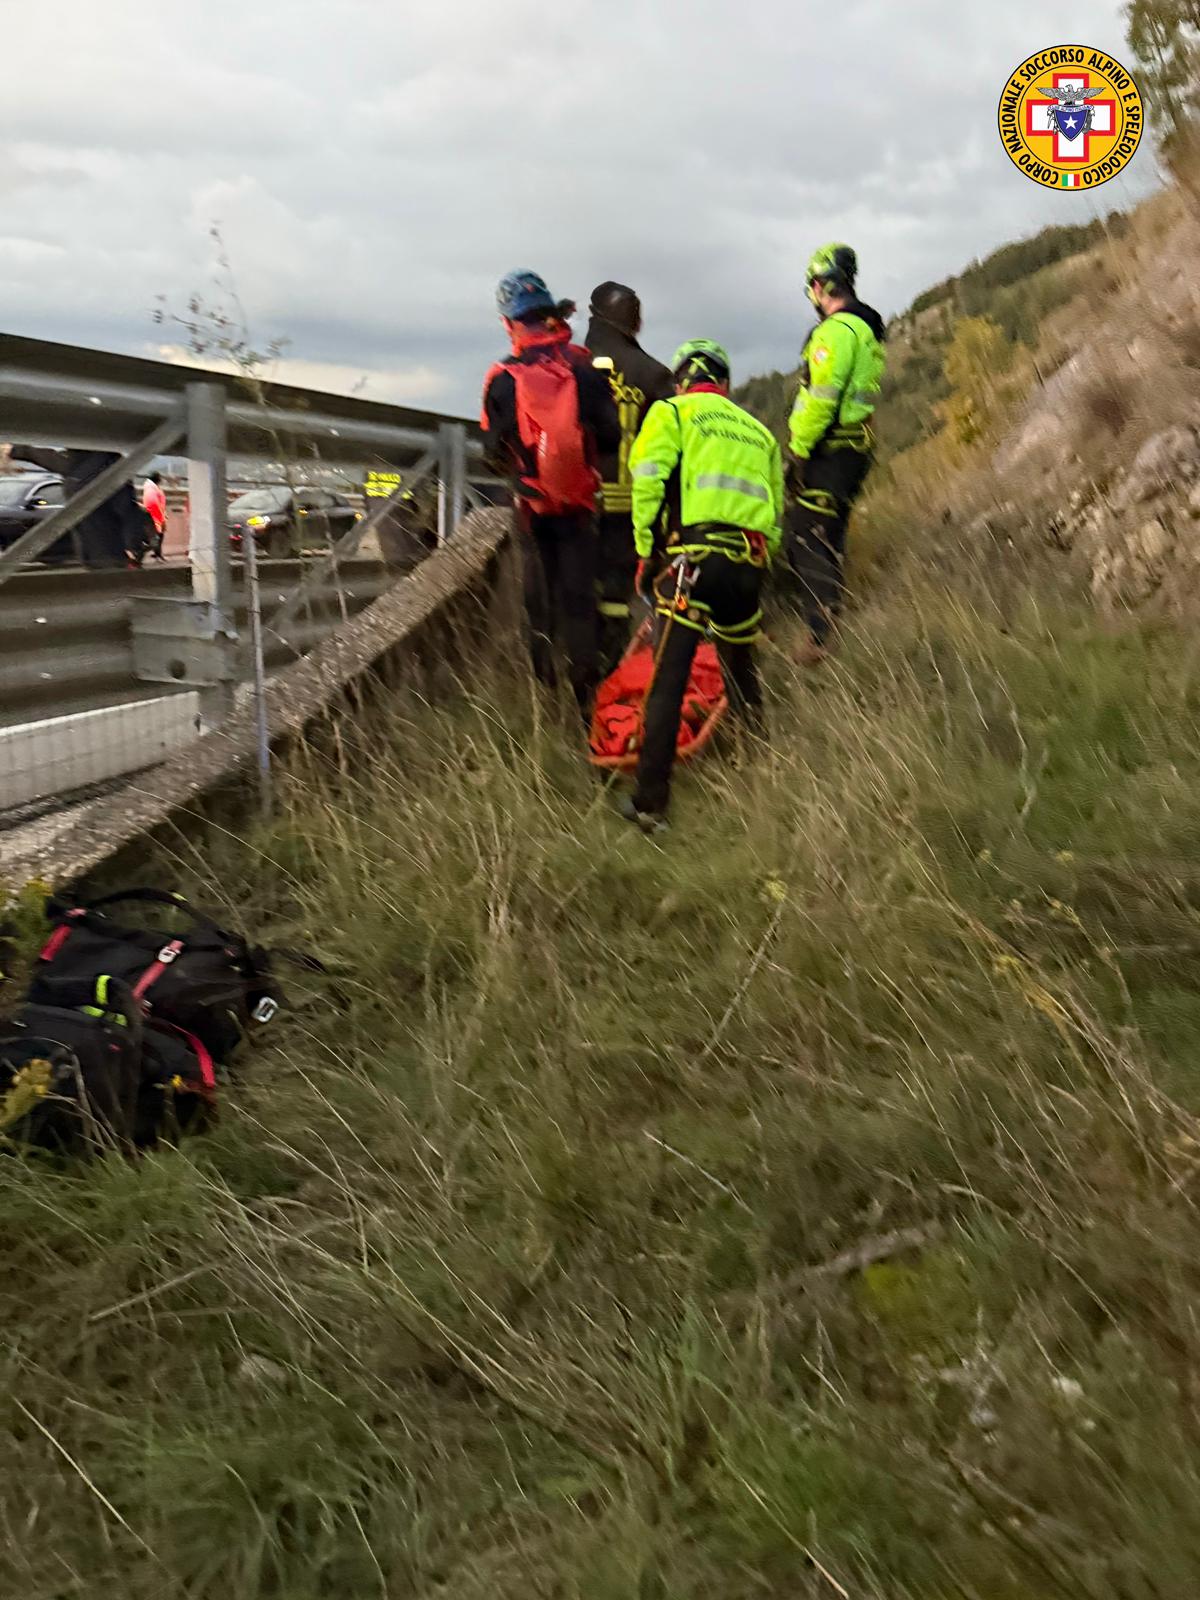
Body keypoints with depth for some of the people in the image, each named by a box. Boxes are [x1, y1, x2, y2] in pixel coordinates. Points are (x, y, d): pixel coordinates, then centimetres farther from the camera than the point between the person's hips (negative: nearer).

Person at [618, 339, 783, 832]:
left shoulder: (674, 412, 11)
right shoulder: (759, 431, 27)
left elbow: (647, 479, -6)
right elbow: (776, 515, 23)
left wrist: (646, 551, -1)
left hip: (694, 557, -5)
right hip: (750, 565, 5)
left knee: (668, 682, -4)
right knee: (743, 679, 21)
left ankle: (649, 804, -4)